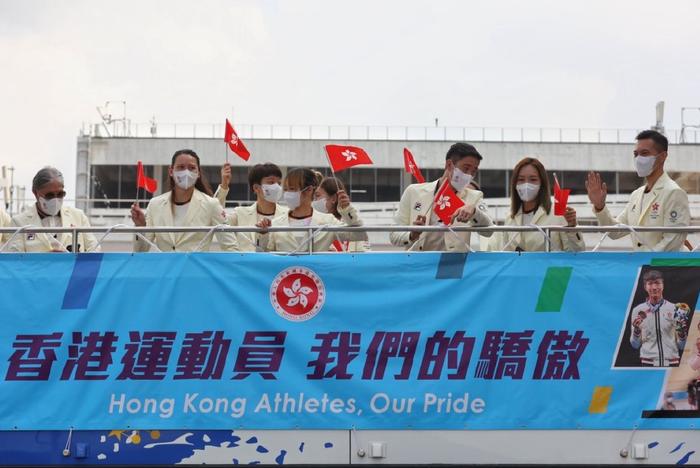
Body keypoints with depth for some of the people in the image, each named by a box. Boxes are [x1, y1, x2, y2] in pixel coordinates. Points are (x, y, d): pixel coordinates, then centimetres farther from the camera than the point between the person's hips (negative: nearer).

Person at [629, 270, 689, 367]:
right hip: (648, 363, 0)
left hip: (671, 362, 0)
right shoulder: (638, 310, 3)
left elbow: (681, 346, 6)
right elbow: (635, 345, 7)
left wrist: (682, 331, -13)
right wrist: (636, 329, -11)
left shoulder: (674, 309, 3)